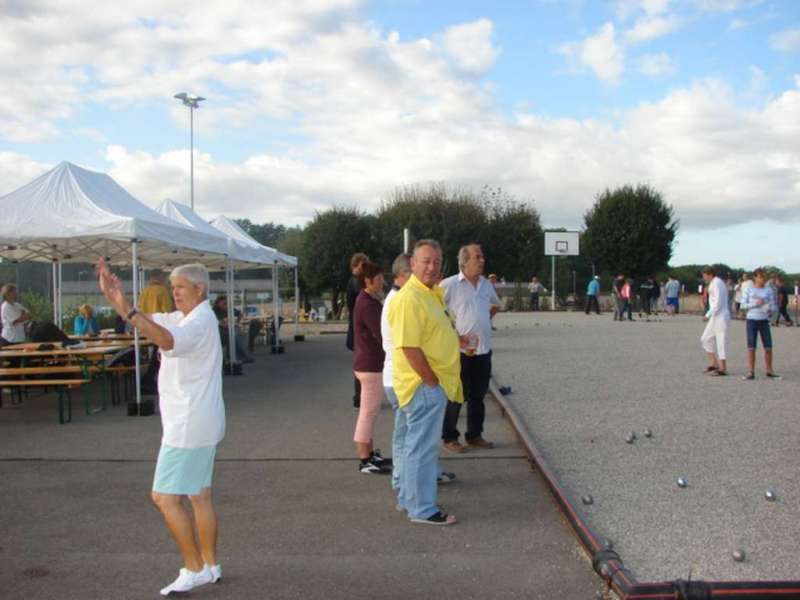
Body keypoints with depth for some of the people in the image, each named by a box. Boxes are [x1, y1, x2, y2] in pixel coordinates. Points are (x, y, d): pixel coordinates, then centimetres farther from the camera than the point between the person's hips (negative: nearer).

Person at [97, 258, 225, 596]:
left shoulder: (200, 321, -17)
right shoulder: (185, 318, 15)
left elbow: (167, 341, -37)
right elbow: (148, 322, 15)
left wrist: (127, 310, -44)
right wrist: (112, 295, 2)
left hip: (189, 425, -10)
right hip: (200, 423, 10)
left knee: (165, 497, -5)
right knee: (199, 495, 15)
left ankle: (194, 569, 2)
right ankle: (210, 566, 25)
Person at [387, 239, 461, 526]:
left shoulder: (432, 293, 12)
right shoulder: (408, 298, -20)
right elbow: (410, 348, -25)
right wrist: (432, 381, -20)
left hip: (432, 383, 10)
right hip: (424, 385, -10)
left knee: (419, 445, 18)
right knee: (422, 446, -1)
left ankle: (409, 499, 30)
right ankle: (422, 509, 9)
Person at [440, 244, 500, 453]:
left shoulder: (486, 285, 9)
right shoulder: (449, 284, -11)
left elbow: (495, 304, 30)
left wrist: (486, 318, 14)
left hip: (483, 349, 6)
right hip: (460, 350, -6)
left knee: (477, 396, 14)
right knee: (456, 396, 3)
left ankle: (474, 435, 26)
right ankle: (450, 438, 14)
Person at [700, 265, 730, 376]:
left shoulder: (716, 283, -14)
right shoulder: (715, 283, 17)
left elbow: (718, 302, -19)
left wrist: (708, 315, -15)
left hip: (720, 316, -10)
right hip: (716, 316, 10)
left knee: (721, 341, -6)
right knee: (705, 339, 13)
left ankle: (722, 368, -1)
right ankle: (713, 363, 16)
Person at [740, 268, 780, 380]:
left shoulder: (769, 290, 5)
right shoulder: (749, 289, 1)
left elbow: (774, 306, 7)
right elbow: (743, 305, 0)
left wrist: (770, 309, -15)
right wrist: (755, 304, -14)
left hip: (764, 320, 2)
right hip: (751, 320, -2)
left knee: (768, 347, 2)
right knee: (751, 347, -1)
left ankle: (769, 371, 17)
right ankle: (751, 372, 7)